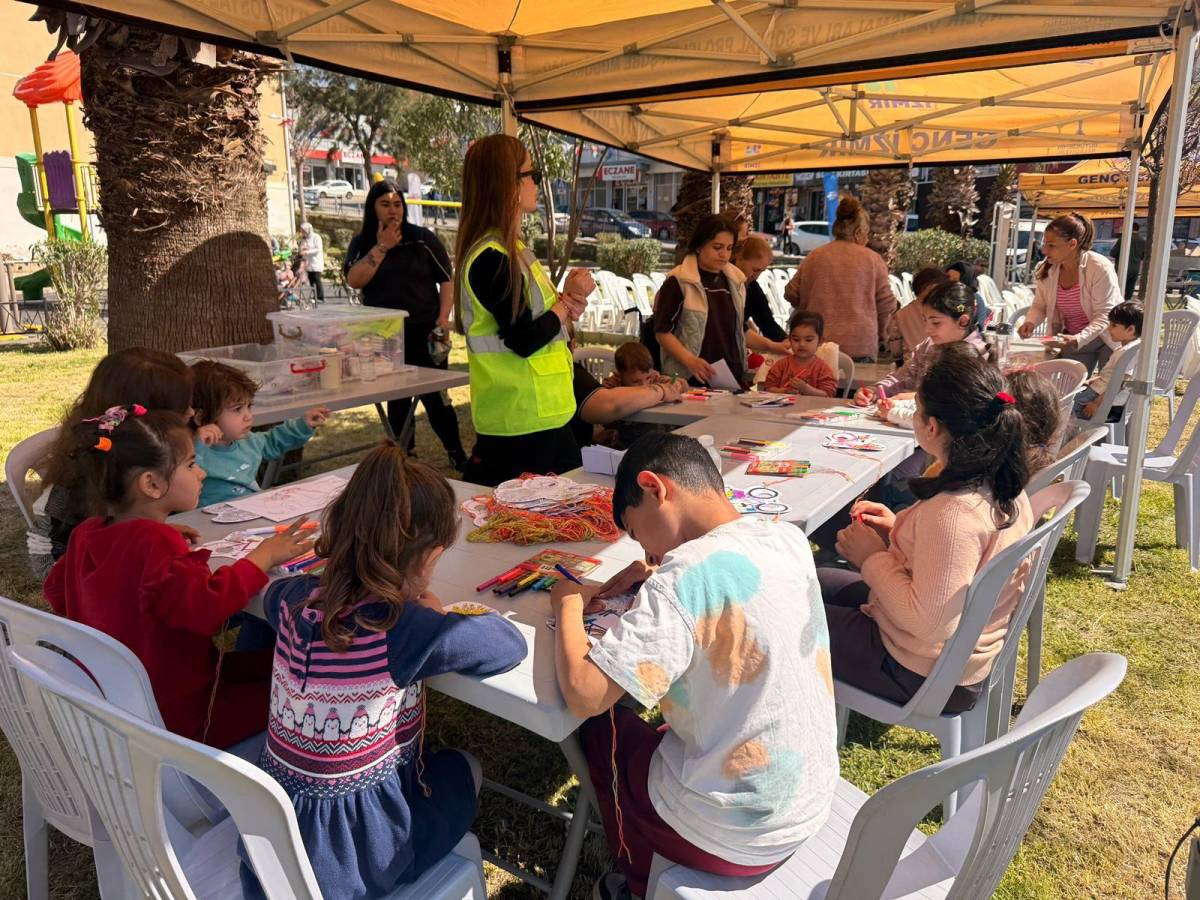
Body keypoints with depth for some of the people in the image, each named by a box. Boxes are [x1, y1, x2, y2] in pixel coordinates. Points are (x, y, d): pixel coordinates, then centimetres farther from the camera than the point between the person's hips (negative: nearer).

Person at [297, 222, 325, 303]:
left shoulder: (316, 237, -4)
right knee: (311, 281, 2)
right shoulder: (303, 239, 16)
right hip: (308, 263, 6)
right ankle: (315, 298, 6)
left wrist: (307, 252, -20)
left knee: (317, 281, -10)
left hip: (316, 264, -6)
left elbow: (319, 249, -14)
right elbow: (301, 250, 25)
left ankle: (321, 298, -5)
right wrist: (302, 251, 2)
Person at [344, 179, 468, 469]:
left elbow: (447, 280, 1)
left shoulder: (423, 238, 1)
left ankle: (456, 452, 9)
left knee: (434, 395, -3)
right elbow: (354, 280, -11)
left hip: (424, 332, -2)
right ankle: (403, 453, 24)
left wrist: (443, 319, -9)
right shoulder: (362, 244, 6)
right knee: (396, 399, 11)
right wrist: (382, 246, -15)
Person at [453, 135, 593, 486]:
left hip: (544, 411, 10)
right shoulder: (491, 258, -19)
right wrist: (570, 299, -8)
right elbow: (524, 341, -21)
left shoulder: (510, 248, 13)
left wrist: (567, 303, -3)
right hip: (521, 420, -10)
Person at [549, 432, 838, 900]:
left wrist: (569, 603, -11)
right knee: (658, 729, 28)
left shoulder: (685, 576, -27)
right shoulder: (791, 538, -5)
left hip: (732, 838, -6)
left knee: (599, 725, 18)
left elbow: (582, 695, -28)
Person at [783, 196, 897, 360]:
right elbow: (886, 305, 4)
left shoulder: (814, 258, 4)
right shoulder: (873, 259, 2)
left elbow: (792, 294, 11)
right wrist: (878, 334, 22)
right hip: (861, 347, -1)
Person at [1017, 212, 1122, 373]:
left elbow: (1104, 316, -23)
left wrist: (1078, 339, -38)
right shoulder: (1047, 269, -9)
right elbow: (1039, 306, 1)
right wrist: (1030, 322, -22)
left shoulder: (1100, 268, -23)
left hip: (1107, 339, -4)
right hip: (1072, 340, 5)